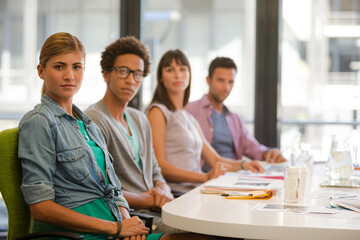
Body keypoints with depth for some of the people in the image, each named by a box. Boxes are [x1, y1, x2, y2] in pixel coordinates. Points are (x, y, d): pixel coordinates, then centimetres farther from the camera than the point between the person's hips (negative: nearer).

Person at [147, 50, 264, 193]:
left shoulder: (190, 118, 25)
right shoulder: (157, 111, -1)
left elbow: (214, 159, 26)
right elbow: (158, 165, -12)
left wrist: (243, 165, 5)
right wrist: (205, 177, -20)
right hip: (175, 193, -8)